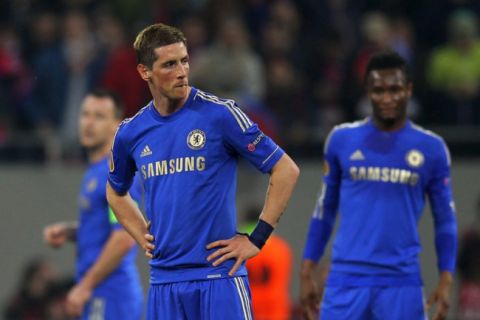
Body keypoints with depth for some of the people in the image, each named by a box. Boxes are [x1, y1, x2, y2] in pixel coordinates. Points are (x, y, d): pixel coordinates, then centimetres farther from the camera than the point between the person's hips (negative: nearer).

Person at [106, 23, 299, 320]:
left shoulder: (220, 114, -5)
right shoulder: (131, 133, 8)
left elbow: (286, 170, -3)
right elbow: (116, 192, 29)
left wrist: (257, 238, -6)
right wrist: (142, 237, 14)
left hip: (220, 276, -4)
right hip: (164, 282, 4)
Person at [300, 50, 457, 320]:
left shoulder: (431, 148, 4)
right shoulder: (342, 139, 6)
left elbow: (445, 221, 8)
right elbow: (325, 210, 14)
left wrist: (446, 281, -3)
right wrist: (307, 272, 8)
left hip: (402, 283, 0)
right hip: (346, 279, 1)